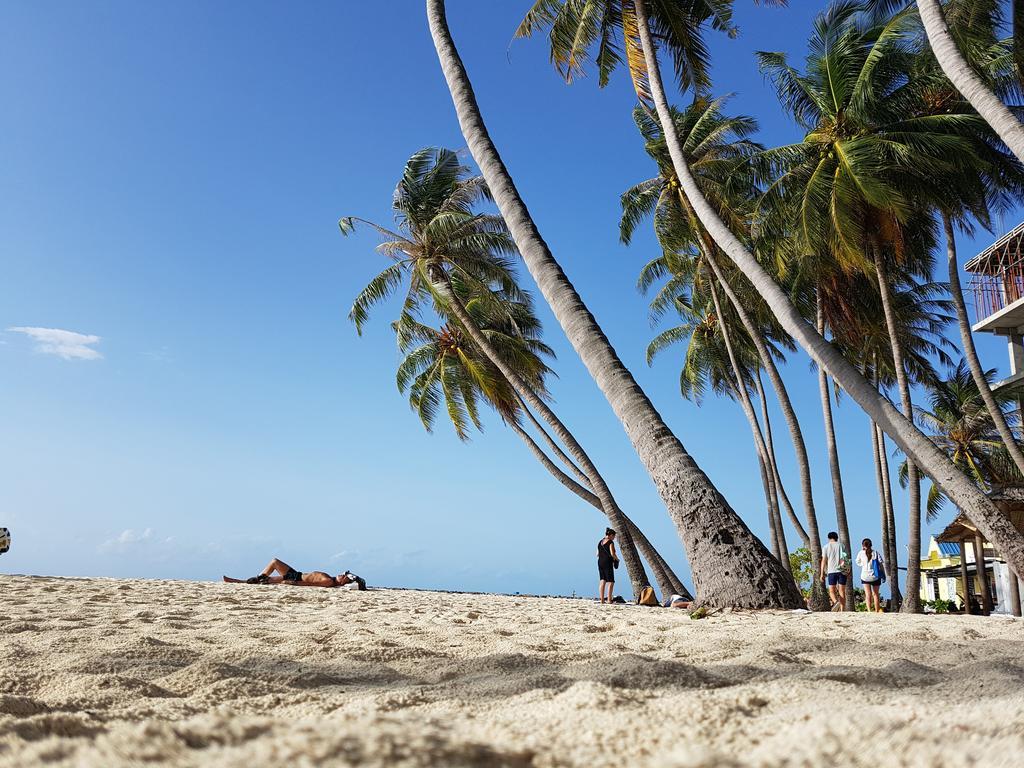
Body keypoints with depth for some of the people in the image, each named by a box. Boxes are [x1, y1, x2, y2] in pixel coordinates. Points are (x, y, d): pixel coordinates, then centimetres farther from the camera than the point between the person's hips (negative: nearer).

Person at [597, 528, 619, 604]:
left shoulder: (600, 542, 14)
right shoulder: (610, 542, -8)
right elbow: (612, 554, -16)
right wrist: (617, 559, 1)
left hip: (600, 563, 7)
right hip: (608, 563, -7)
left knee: (602, 581, 7)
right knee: (611, 582, -3)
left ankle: (602, 599, 5)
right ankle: (609, 600, -8)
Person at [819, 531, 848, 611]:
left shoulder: (826, 547, 5)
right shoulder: (841, 546, 8)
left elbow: (824, 561, 2)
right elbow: (845, 559, 2)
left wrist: (822, 573, 4)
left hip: (831, 571, -1)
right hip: (842, 571, 1)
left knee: (832, 591, 3)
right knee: (842, 591, 5)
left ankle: (836, 602, -26)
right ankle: (842, 610, 1)